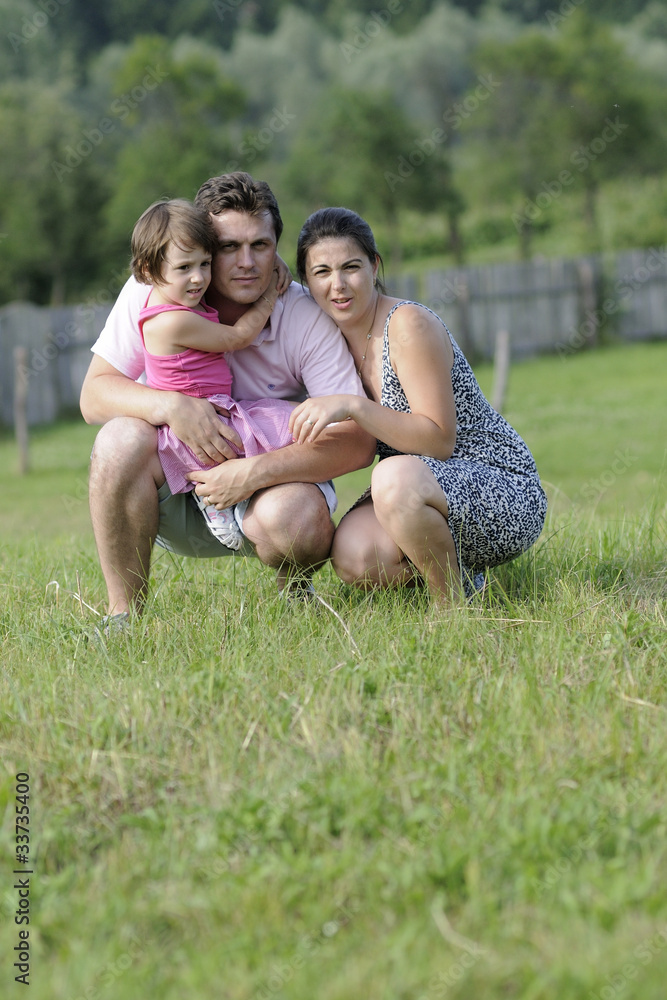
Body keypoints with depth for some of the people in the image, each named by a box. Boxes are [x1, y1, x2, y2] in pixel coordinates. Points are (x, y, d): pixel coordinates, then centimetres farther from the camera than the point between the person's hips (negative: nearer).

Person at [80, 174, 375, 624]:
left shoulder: (307, 318, -15)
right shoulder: (152, 292, -11)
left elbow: (358, 443, -21)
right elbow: (94, 395, -12)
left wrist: (254, 472, -32)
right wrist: (170, 405, -33)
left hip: (273, 482, -1)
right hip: (174, 494, 1)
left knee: (293, 518, -35)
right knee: (123, 438, -29)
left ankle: (294, 587, 3)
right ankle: (124, 613, -15)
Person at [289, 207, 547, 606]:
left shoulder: (409, 325, -17)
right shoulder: (336, 337, 6)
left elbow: (439, 440, -22)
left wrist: (353, 406, -31)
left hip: (506, 493, -7)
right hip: (424, 486, 7)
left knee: (395, 477, -38)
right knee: (353, 557, -23)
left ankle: (454, 601, -14)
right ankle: (451, 569, 9)